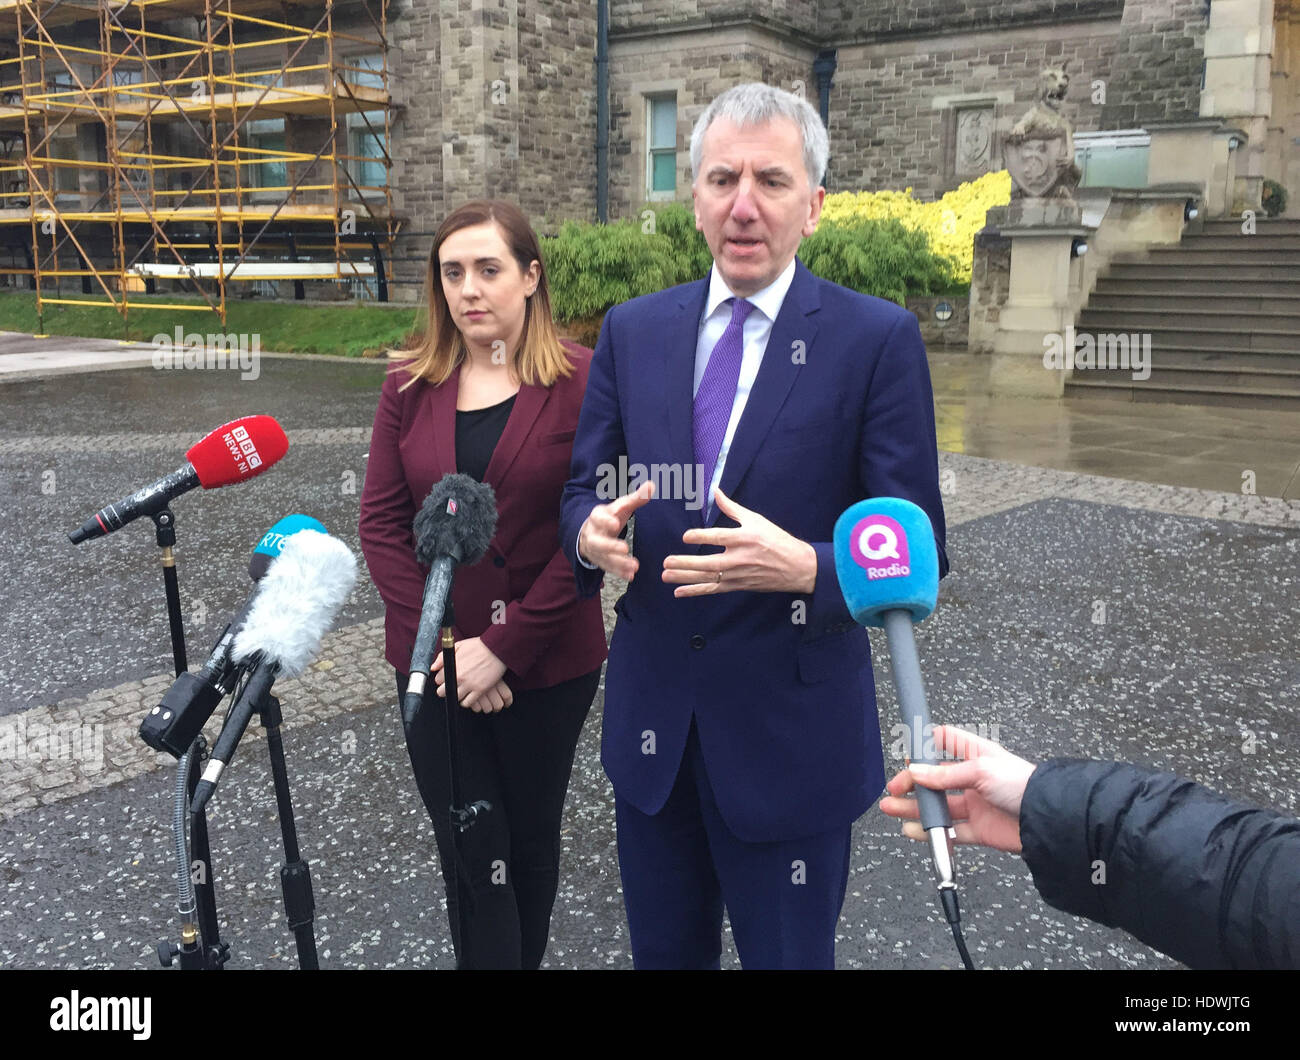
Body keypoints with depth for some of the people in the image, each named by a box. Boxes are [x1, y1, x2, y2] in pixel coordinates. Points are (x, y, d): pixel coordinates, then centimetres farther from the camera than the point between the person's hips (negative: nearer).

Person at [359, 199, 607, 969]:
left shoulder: (581, 381, -8)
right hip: (438, 666, 2)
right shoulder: (411, 386, 3)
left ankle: (527, 957, 40)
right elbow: (381, 523, 0)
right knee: (474, 856, 4)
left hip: (548, 666, -2)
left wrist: (504, 646, -15)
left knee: (531, 841, 17)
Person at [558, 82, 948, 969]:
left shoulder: (879, 340, -10)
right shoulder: (634, 330, 3)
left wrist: (808, 569, -30)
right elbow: (582, 492, 7)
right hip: (651, 720, 4)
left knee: (788, 954, 15)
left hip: (791, 732, -3)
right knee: (663, 953, 22)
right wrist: (591, 532, -16)